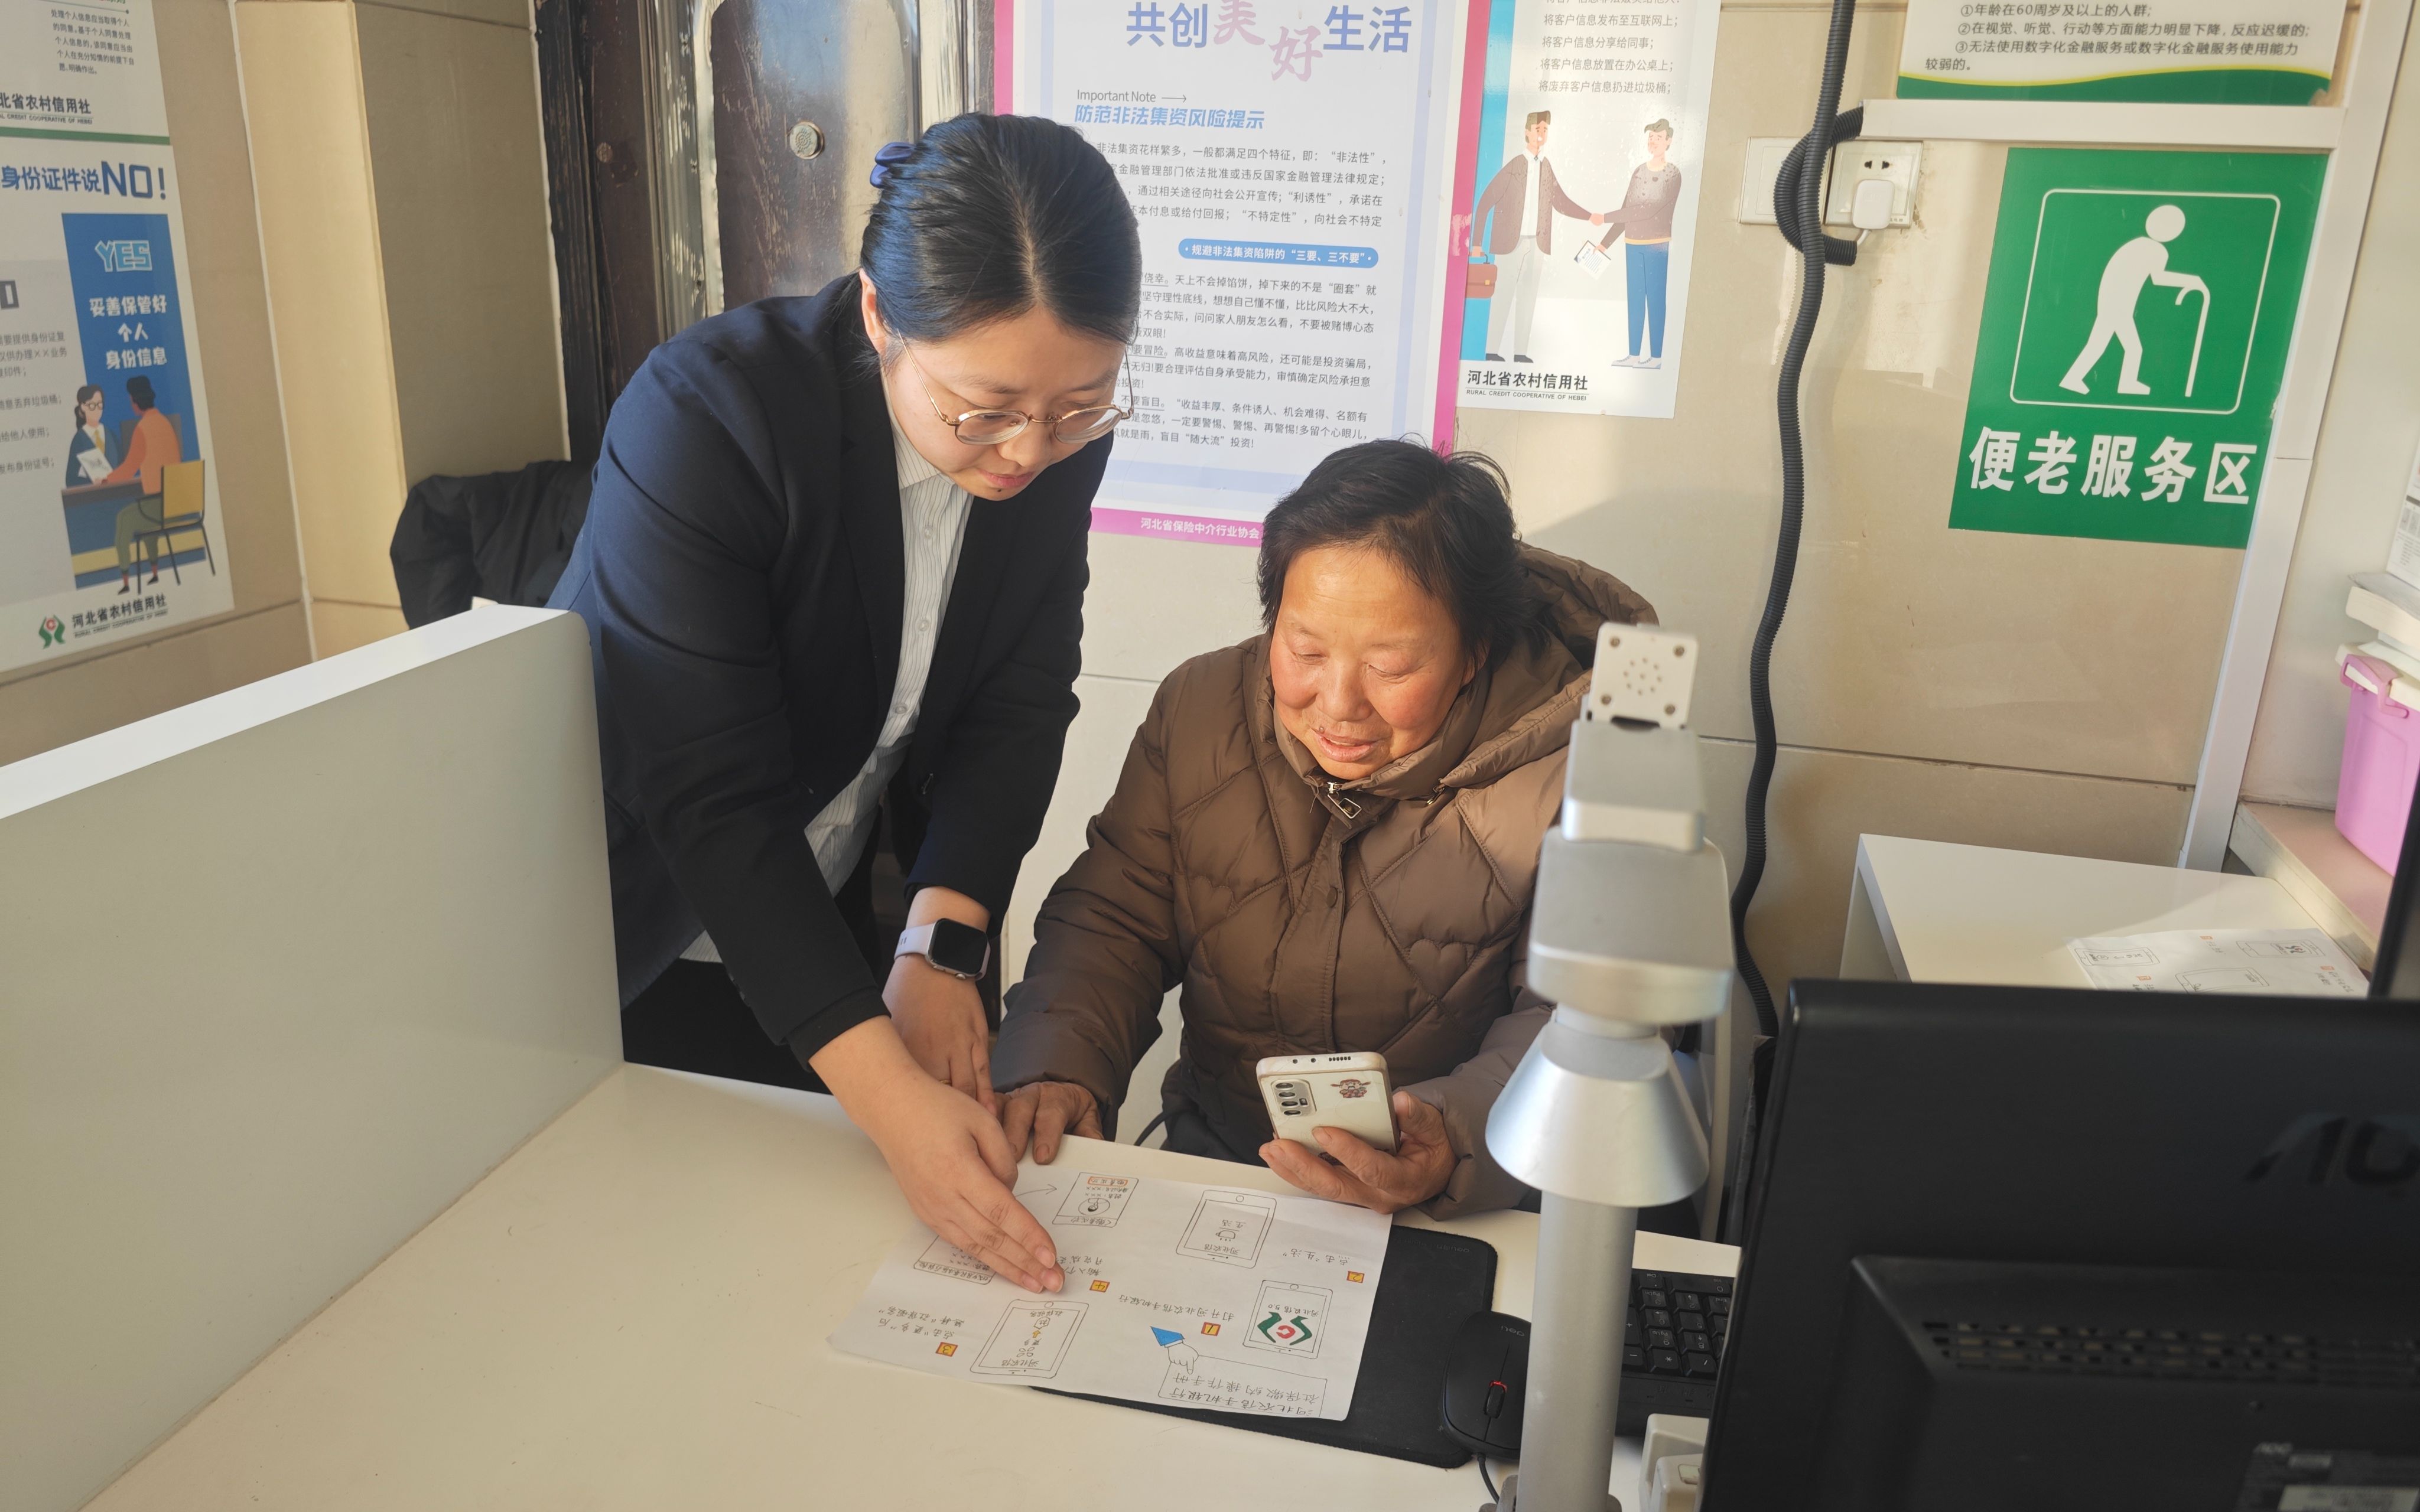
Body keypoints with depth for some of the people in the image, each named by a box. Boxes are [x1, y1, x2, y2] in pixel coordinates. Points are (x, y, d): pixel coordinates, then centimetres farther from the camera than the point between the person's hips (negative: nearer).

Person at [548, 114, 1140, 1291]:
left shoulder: (1057, 435, -14)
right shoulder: (704, 412, -30)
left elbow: (1019, 705, -9)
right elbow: (710, 795, -33)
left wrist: (940, 946, -22)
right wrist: (884, 1089, -40)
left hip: (836, 924, 5)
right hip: (622, 951, -4)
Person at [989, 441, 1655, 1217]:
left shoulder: (1571, 773, -15)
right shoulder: (1199, 708, -3)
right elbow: (1112, 919, 3)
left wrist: (1457, 1138, -33)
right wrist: (1053, 1064, -16)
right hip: (1212, 1152, 3)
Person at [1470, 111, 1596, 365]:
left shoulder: (1547, 167, 11)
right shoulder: (1513, 166, -6)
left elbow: (1560, 202, 17)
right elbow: (1486, 201, -7)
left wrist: (1591, 217, 10)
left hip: (1537, 242, 5)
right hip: (1513, 240, -5)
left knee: (1528, 296, 6)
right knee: (1503, 296, -4)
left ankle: (1520, 352, 10)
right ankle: (1492, 351, 0)